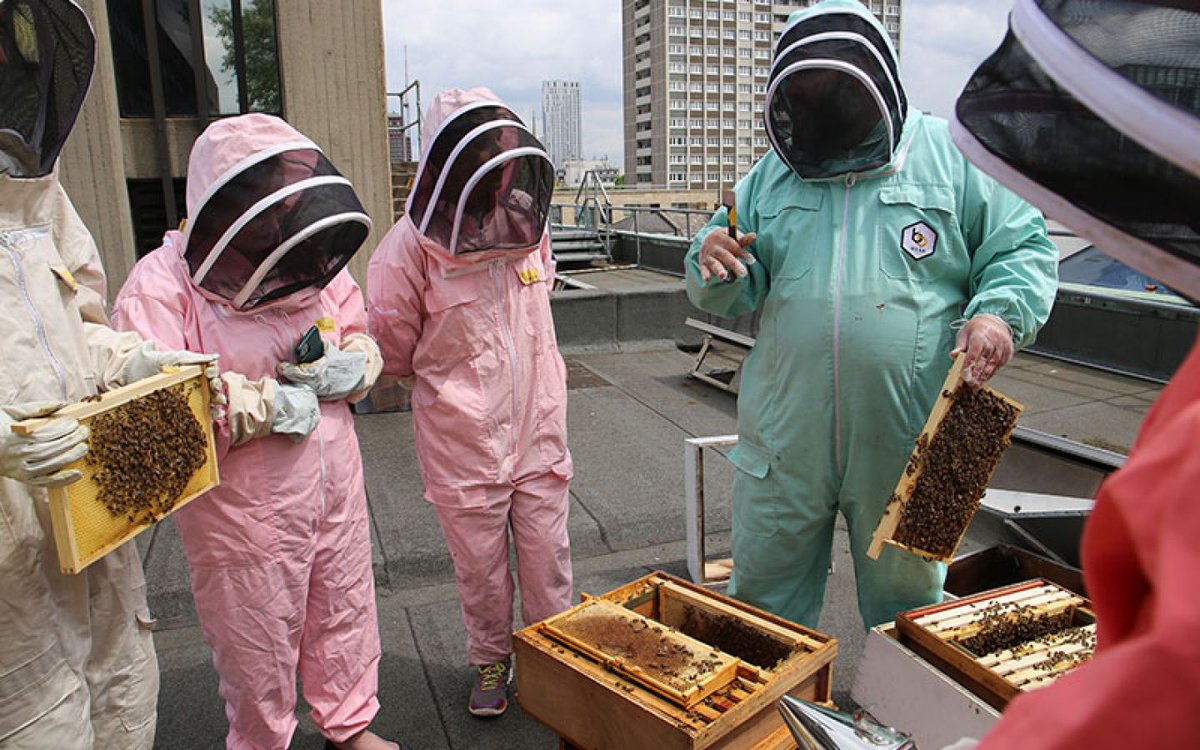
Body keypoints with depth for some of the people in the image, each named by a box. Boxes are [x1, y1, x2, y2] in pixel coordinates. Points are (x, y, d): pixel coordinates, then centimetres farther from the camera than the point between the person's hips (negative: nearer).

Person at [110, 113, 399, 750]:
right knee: (260, 648, 14)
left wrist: (347, 367, -12)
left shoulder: (314, 268, 0)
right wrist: (266, 404, -24)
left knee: (346, 615, 22)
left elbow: (364, 340, 11)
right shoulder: (161, 286, -17)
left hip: (335, 489, 6)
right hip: (243, 515, -5)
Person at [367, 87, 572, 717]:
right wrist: (453, 393, 6)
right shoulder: (409, 248, -16)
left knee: (548, 559, 15)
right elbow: (393, 355, -5)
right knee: (481, 569, 14)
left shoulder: (531, 227, -3)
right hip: (463, 446, -3)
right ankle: (490, 660, 40)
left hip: (539, 433, 3)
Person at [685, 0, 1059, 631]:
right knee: (763, 594, 15)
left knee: (907, 597, 18)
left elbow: (1024, 248, 4)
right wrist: (715, 266, -12)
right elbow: (734, 297, 11)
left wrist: (1000, 312, -16)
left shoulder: (951, 154, 2)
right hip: (784, 438, 2)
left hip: (907, 440, -1)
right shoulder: (771, 174, 9)